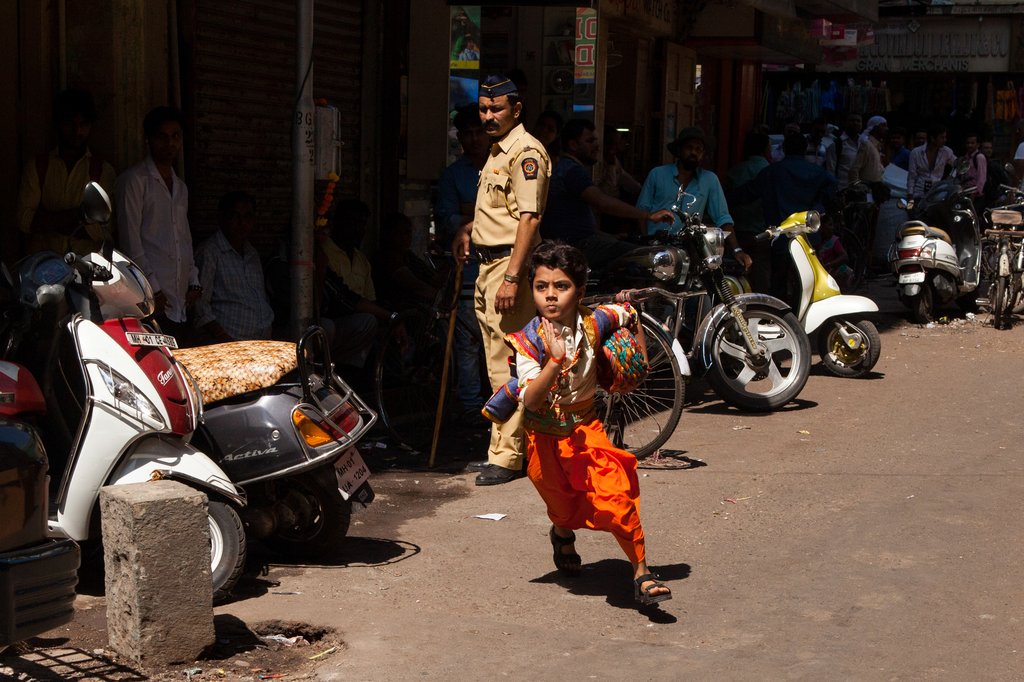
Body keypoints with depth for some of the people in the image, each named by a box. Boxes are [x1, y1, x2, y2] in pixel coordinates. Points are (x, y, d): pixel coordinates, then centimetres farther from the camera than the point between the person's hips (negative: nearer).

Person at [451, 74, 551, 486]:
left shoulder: (526, 152, -13)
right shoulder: (497, 151, 19)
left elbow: (529, 218, -21)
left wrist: (512, 278, -26)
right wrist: (469, 228, 18)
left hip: (509, 264, -10)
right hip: (488, 264, 10)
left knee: (507, 366, -8)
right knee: (497, 366, 14)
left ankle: (507, 456, -5)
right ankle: (506, 446, 21)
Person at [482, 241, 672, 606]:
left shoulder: (594, 323, -14)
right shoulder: (530, 339, -22)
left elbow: (631, 316, 11)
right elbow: (530, 399, -33)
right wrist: (555, 362, -45)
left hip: (585, 426, 1)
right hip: (544, 435, -1)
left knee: (616, 494, -18)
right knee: (562, 504, 17)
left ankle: (642, 574, -9)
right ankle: (563, 535, 55)